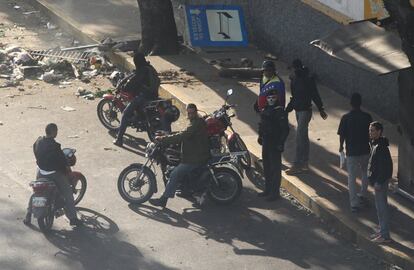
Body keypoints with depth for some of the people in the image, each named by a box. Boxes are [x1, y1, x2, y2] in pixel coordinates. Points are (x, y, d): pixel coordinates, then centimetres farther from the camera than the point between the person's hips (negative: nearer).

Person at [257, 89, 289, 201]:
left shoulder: (280, 111, -16)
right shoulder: (265, 110, 9)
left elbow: (285, 129, -17)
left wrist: (280, 143, -20)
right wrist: (260, 136, 17)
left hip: (275, 145, -9)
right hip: (266, 143, 9)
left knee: (275, 168, -2)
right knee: (266, 167, 17)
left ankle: (275, 192, 4)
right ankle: (268, 190, 30)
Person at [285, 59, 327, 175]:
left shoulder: (308, 79, -14)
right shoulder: (294, 79, 9)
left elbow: (315, 95, -11)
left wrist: (321, 110, -9)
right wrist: (287, 109, 18)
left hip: (305, 111, -8)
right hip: (298, 110, 8)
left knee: (300, 138, -10)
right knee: (303, 137, 13)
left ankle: (297, 166, -9)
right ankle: (304, 164, 19)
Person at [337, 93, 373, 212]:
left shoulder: (346, 118, -13)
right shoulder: (367, 117, -8)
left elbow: (342, 135, -7)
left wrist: (341, 146, 11)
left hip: (352, 152, -2)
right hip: (366, 150, 2)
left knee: (352, 177, 6)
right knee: (365, 173, 26)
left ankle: (354, 203, 2)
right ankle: (363, 196, 36)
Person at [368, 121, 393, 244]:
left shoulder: (381, 147, -22)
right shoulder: (375, 144, 10)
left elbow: (384, 166, -24)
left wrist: (379, 182, -22)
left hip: (381, 181, -10)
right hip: (377, 180, 10)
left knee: (382, 207, -4)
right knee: (379, 206, 18)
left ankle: (385, 235, 1)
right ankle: (382, 230, 29)